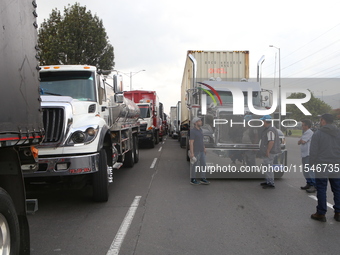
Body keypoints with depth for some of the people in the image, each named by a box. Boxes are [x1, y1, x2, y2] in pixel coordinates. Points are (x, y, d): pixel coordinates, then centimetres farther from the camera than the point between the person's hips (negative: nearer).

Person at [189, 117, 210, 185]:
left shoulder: (200, 129, 9)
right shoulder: (192, 131, -18)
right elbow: (191, 143, -20)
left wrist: (204, 148, 20)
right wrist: (191, 153, -23)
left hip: (201, 151, 8)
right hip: (195, 151, -8)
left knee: (203, 165, 9)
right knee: (194, 166, 4)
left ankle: (203, 179, 19)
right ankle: (193, 180, 16)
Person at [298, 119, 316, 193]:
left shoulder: (309, 132, -13)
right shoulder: (305, 132, 21)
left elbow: (302, 141, -20)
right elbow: (299, 142, 18)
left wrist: (300, 141, 1)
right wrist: (300, 141, -3)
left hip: (309, 154, -11)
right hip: (304, 154, 11)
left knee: (310, 170, -13)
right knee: (305, 170, 14)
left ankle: (314, 185, -11)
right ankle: (309, 184, 22)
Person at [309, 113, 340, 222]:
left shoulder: (318, 134, -8)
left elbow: (313, 152, -9)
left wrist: (312, 164, 2)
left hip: (321, 168, -4)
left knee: (321, 190, 2)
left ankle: (321, 213, 8)